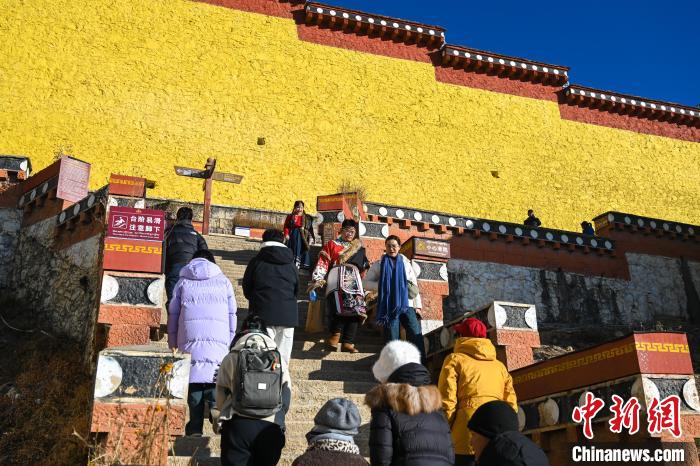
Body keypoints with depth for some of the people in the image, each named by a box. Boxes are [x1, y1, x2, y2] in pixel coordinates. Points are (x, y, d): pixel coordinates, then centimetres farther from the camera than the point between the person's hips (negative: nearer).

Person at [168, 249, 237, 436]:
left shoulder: (183, 282, 14)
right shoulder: (223, 281, 14)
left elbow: (173, 314, 14)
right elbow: (232, 314, 13)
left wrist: (172, 344, 19)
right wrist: (231, 343, 19)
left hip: (190, 341, 0)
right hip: (218, 342, 0)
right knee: (215, 385, 1)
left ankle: (195, 430, 0)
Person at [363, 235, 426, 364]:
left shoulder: (406, 264, 16)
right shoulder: (379, 265, 10)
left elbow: (414, 286, 14)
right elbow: (366, 282, 8)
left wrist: (417, 305, 7)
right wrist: (382, 286, -7)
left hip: (406, 305, 1)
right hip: (389, 306, -1)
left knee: (416, 335, -12)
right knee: (392, 339, -3)